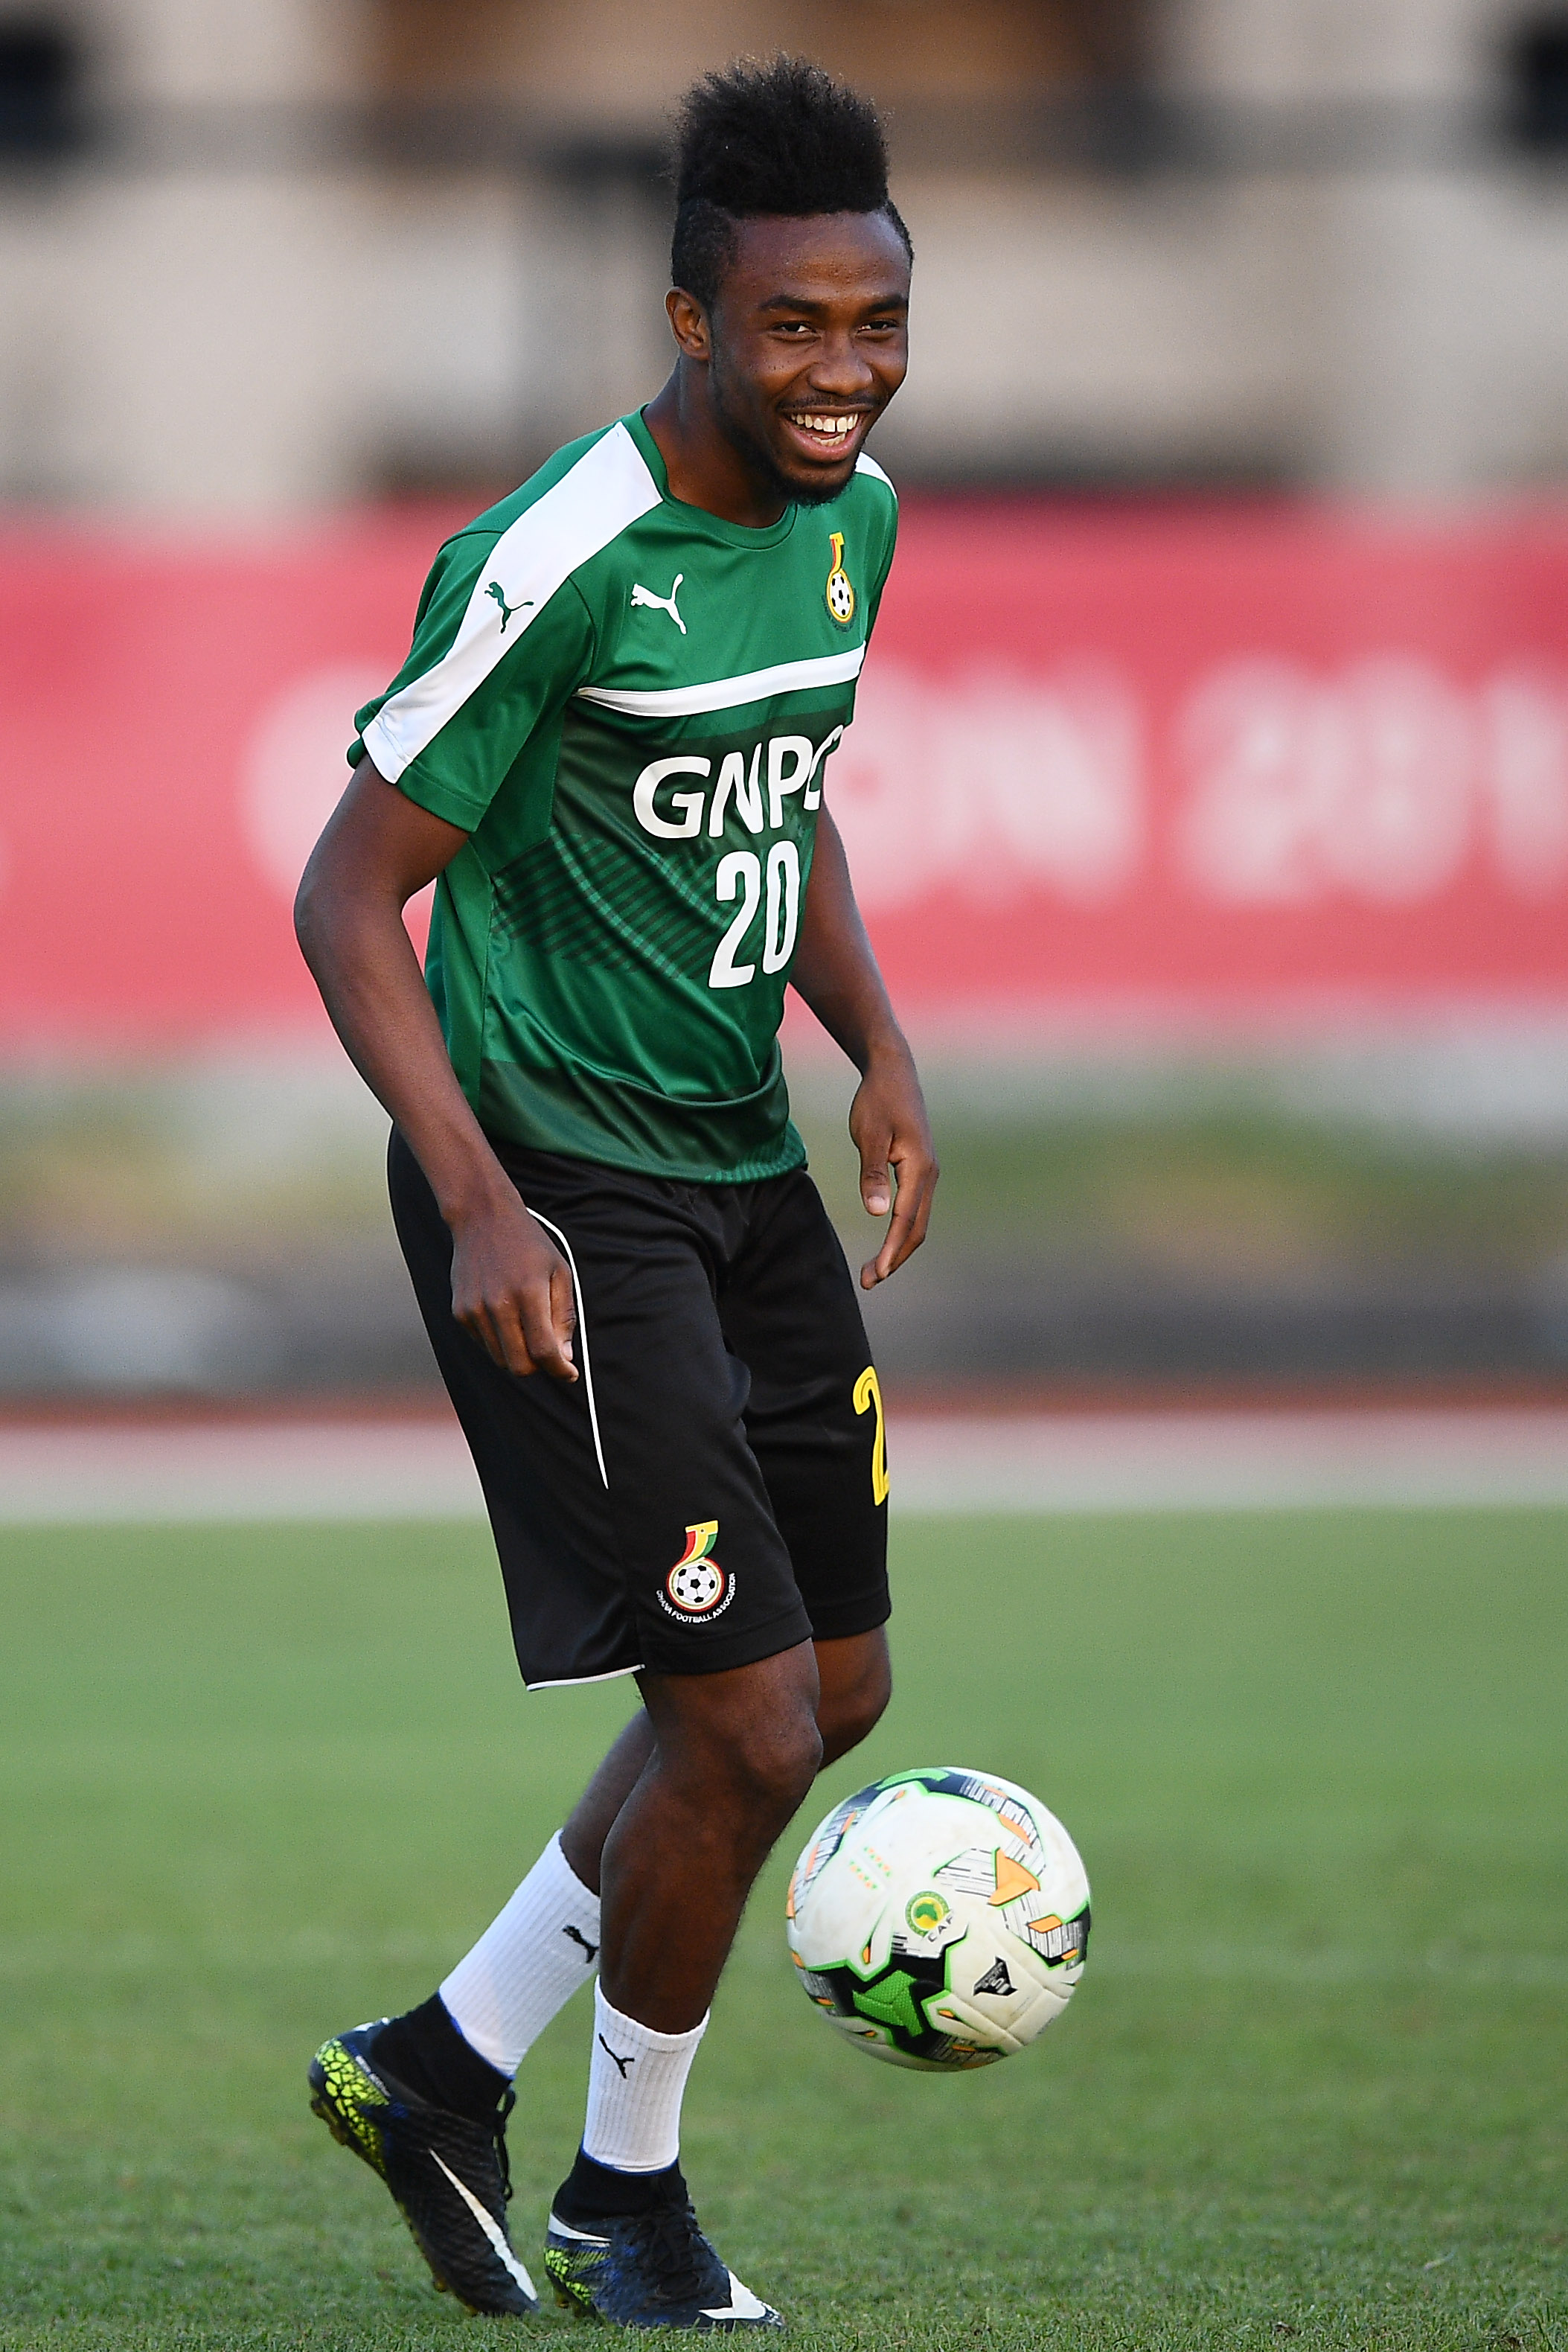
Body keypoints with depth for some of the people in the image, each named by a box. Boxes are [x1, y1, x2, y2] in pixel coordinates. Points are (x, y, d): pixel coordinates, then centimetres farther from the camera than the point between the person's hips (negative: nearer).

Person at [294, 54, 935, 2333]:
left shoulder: (854, 515, 4)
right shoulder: (562, 563, -21)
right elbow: (349, 891, -16)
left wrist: (881, 1052, 6)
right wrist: (484, 1204, -24)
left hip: (745, 1163, 9)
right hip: (562, 1184, -9)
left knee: (834, 1695, 12)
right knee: (748, 1718, -10)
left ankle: (447, 2065, 26)